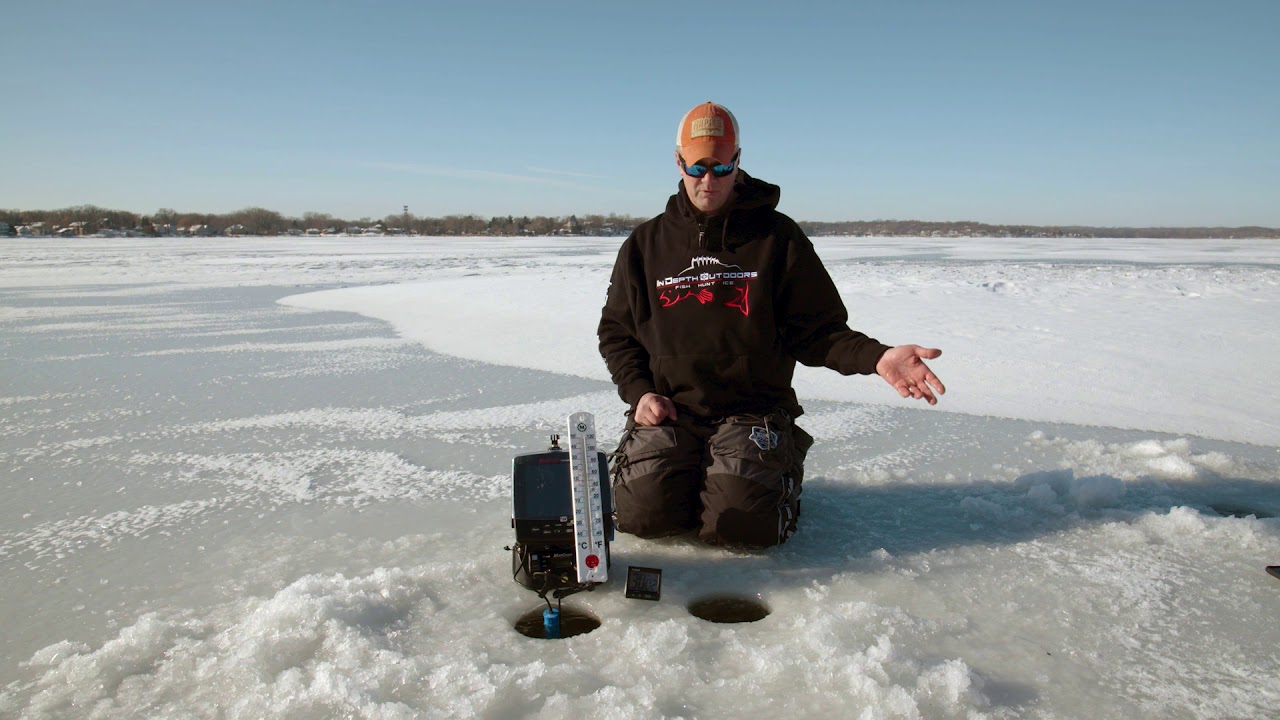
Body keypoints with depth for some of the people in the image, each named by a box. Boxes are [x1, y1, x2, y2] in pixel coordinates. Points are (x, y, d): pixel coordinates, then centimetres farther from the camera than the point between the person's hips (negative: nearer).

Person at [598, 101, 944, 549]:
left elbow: (815, 329, 0)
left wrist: (876, 357, -19)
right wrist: (639, 392, -2)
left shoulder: (777, 236, 3)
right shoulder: (647, 244, 10)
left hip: (752, 410, -1)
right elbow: (616, 331, 15)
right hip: (669, 409, 2)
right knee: (643, 512, -19)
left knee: (743, 526, -22)